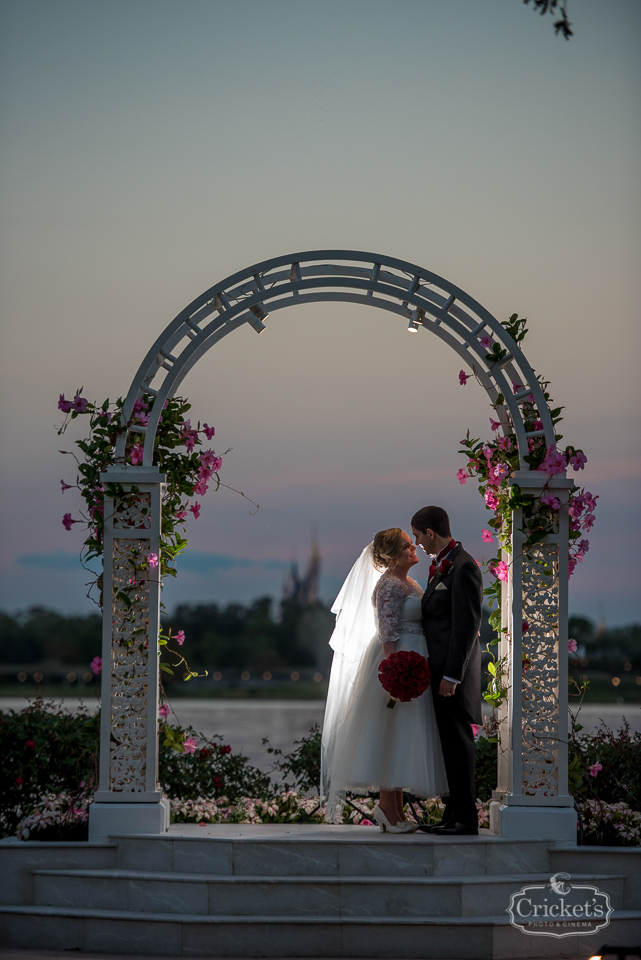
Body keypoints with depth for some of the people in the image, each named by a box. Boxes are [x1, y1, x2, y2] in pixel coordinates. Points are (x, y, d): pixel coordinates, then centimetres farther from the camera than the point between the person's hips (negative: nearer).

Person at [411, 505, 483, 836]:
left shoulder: (463, 567, -14)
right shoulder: (441, 566, 16)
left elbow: (467, 625, -19)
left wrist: (452, 674, -21)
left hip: (453, 672, -10)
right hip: (439, 671, 10)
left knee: (457, 742, -6)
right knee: (447, 743, 11)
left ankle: (466, 818, -3)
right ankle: (453, 814, 16)